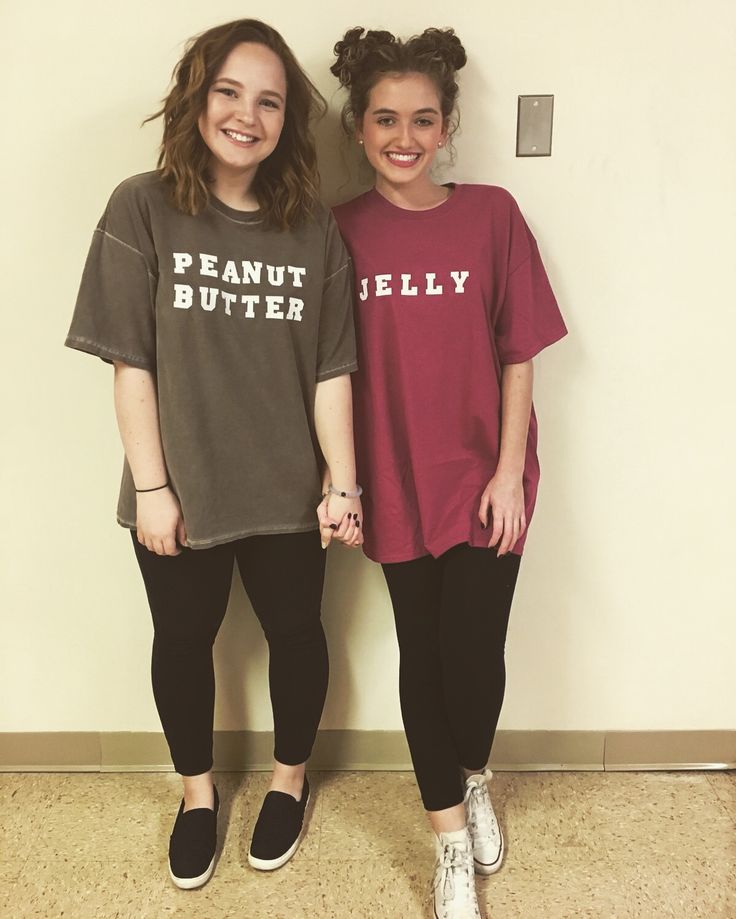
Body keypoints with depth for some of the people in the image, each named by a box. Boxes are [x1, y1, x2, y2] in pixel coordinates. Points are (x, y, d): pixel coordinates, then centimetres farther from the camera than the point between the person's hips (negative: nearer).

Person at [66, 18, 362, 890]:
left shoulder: (313, 228, -2)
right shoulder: (143, 209, -7)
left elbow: (330, 371, -3)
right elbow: (131, 364, -8)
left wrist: (343, 483, -7)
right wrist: (151, 486, -10)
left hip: (287, 491, 2)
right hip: (182, 489, -1)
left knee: (294, 631, 16)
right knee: (183, 639, 16)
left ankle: (288, 780, 45)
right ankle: (197, 791, 45)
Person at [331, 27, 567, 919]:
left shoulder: (492, 214, -4)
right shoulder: (342, 231, -1)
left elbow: (518, 355, -3)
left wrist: (510, 472, -6)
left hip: (482, 478, 0)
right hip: (398, 483, 1)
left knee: (475, 651, 4)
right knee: (422, 653, 10)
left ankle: (474, 780, 40)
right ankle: (450, 837, 32)